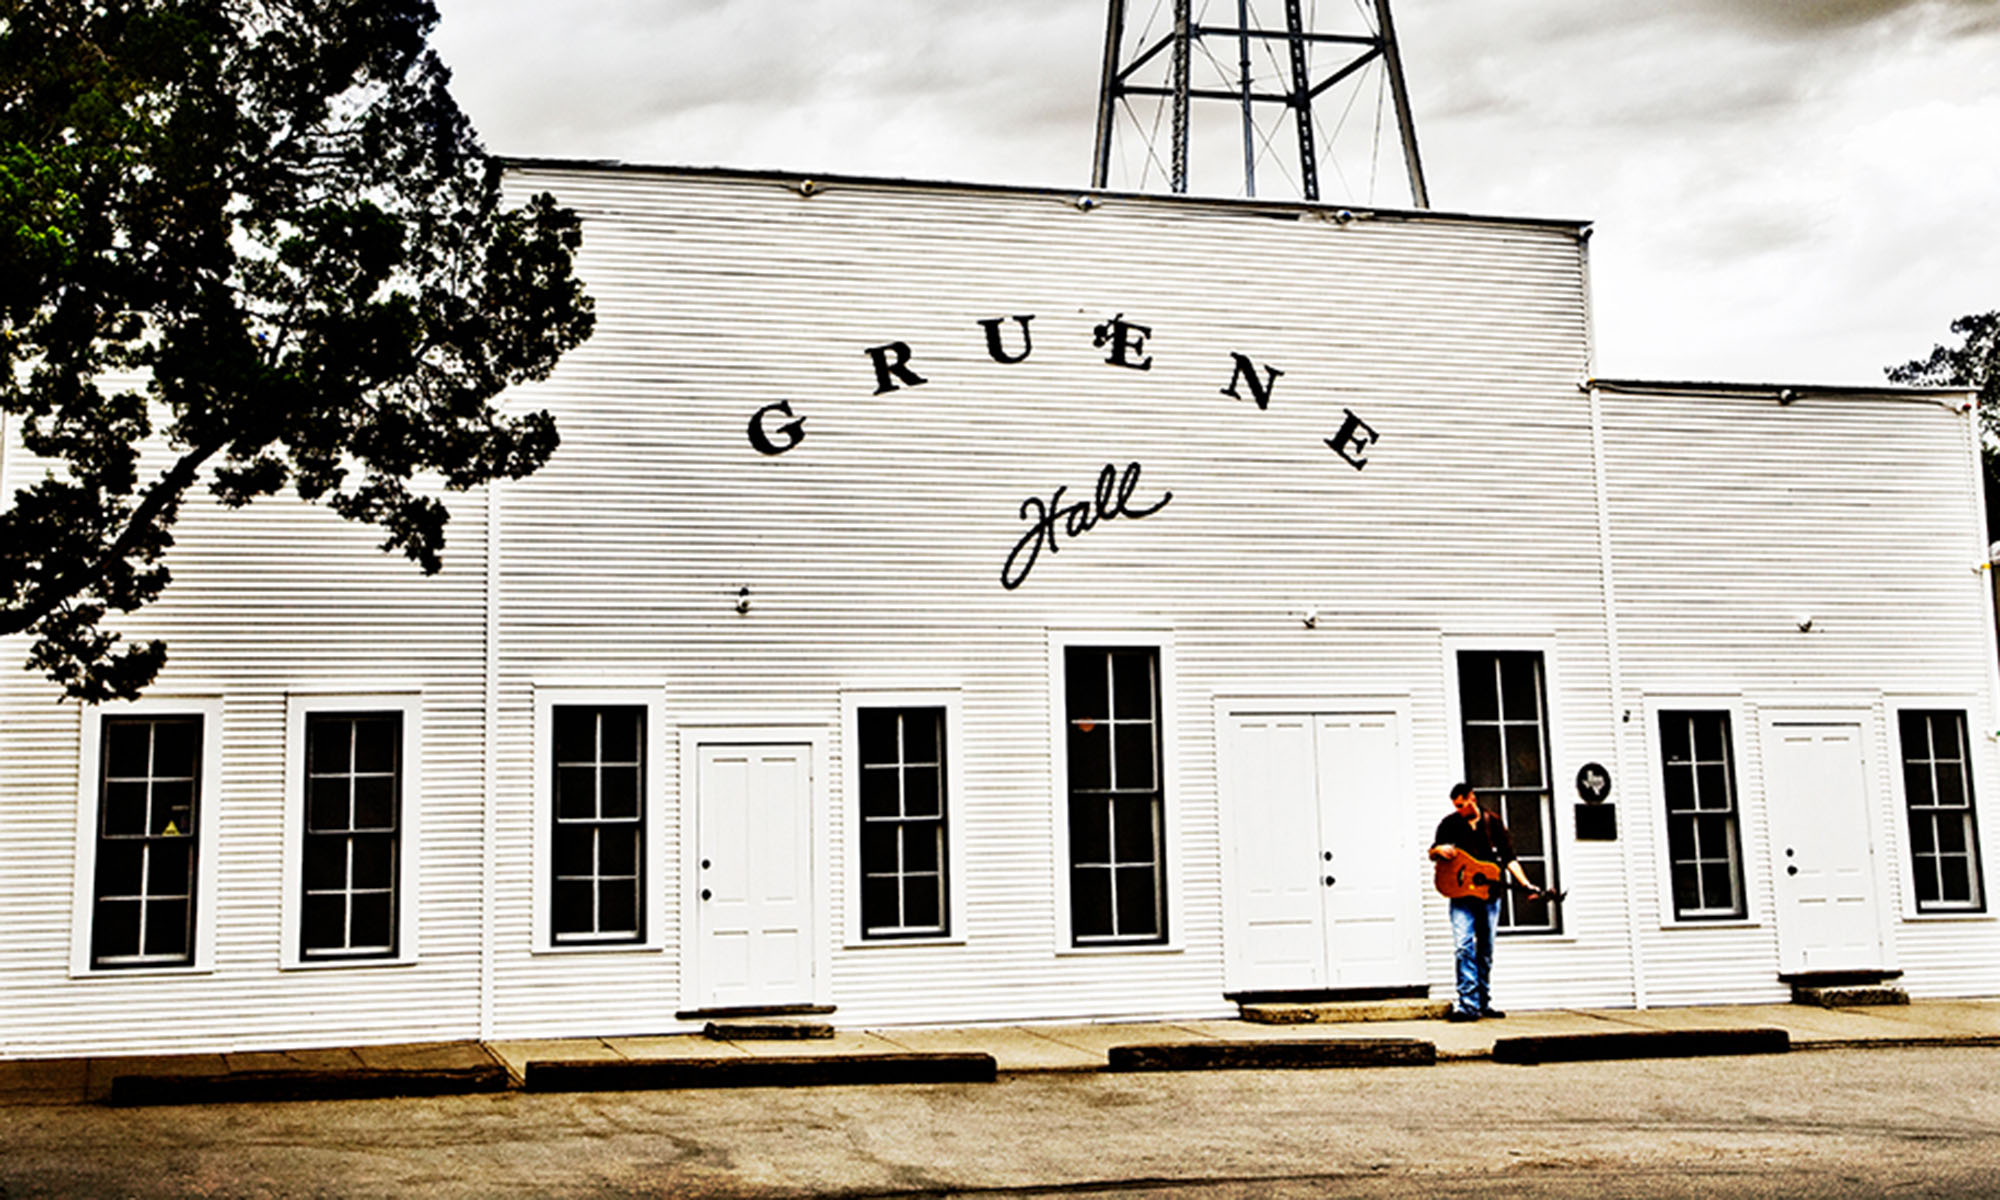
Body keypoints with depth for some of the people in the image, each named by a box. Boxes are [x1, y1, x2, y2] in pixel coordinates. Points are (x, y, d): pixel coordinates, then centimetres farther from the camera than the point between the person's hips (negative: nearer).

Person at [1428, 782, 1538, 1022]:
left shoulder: (1493, 822, 7)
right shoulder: (1450, 824, 6)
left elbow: (1508, 857, 6)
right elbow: (1432, 852, 13)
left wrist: (1525, 884, -6)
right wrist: (1439, 850, -11)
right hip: (1461, 894, -2)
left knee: (1485, 950, 8)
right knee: (1463, 946, -15)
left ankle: (1483, 1002, 19)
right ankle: (1468, 1004, -17)